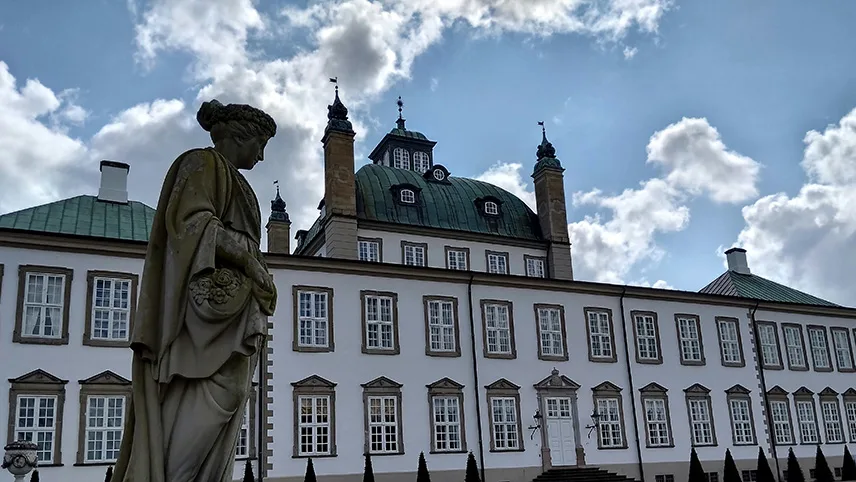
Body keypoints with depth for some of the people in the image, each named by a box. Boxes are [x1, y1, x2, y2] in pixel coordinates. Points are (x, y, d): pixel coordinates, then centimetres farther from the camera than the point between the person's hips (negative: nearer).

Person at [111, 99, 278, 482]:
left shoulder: (229, 179, 28)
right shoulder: (203, 163, 1)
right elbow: (193, 222, -15)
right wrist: (252, 262, -11)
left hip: (229, 310, 10)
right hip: (212, 304, -10)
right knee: (206, 410, -19)